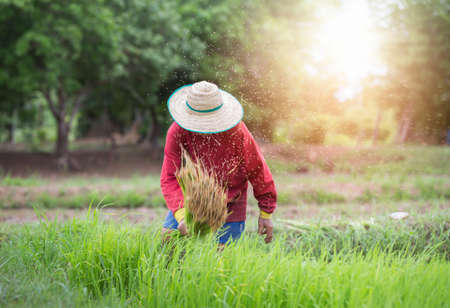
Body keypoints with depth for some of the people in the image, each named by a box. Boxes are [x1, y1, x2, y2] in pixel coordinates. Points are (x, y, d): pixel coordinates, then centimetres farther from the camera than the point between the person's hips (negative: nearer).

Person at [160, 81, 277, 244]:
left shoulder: (237, 133, -24)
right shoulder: (177, 132, -21)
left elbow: (258, 171, -12)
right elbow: (170, 178, -20)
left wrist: (266, 214, -5)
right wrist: (181, 215, -36)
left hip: (230, 204, -1)